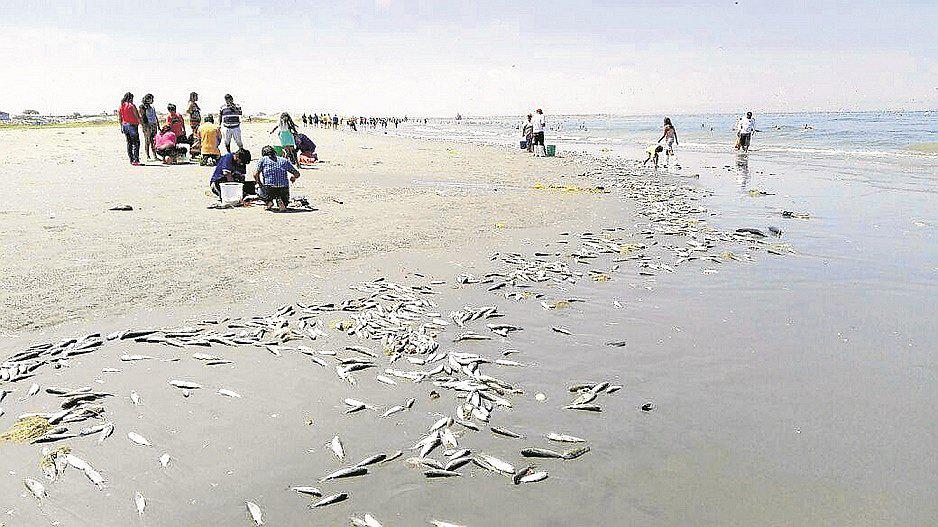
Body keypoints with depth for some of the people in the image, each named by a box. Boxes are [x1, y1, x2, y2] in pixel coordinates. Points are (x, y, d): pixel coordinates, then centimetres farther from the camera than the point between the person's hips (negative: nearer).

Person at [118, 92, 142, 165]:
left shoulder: (121, 106, 8)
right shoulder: (131, 105, -10)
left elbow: (120, 118, 11)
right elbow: (137, 116, -11)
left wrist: (121, 127, 18)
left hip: (124, 125, 7)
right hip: (132, 124, -7)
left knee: (129, 143, 13)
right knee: (136, 143, -4)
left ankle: (131, 160, 14)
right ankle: (135, 160, -12)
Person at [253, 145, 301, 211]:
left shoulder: (262, 159, 10)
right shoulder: (284, 160, 15)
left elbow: (255, 174, -2)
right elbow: (297, 174, 16)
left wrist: (259, 183, 15)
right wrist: (293, 178, 39)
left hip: (269, 189, -1)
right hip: (284, 189, 1)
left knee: (259, 191, 34)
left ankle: (268, 201, 4)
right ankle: (280, 201, -4)